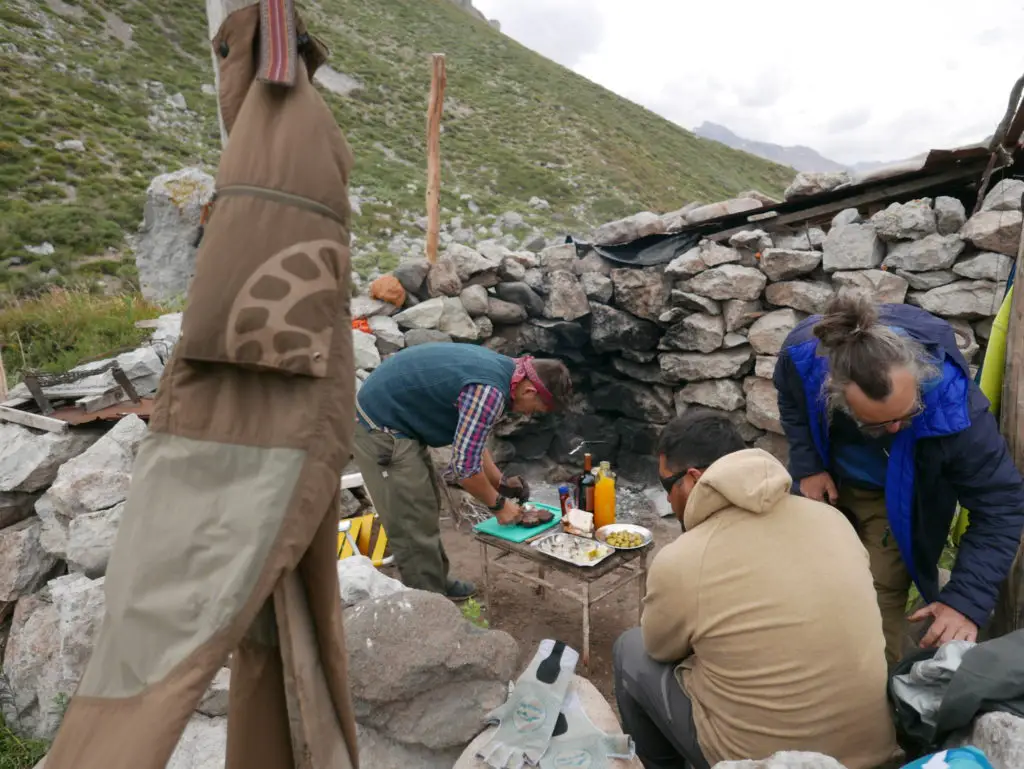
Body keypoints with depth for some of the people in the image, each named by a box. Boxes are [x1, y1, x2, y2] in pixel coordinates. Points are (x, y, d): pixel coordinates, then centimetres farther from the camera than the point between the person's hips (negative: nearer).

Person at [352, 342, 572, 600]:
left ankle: (436, 583, 34)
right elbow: (464, 465, -22)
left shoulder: (499, 368, 5)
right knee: (413, 524, -2)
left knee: (426, 509, 19)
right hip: (380, 427, -10)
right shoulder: (489, 392, -26)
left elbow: (470, 439, 17)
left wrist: (500, 481, 16)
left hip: (390, 416, 10)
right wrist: (497, 504, -6)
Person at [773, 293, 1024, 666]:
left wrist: (966, 601, -41)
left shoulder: (953, 406, -42)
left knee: (881, 598, -3)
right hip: (827, 479, 3)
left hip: (895, 498, -2)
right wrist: (806, 465, -20)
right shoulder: (804, 353, -36)